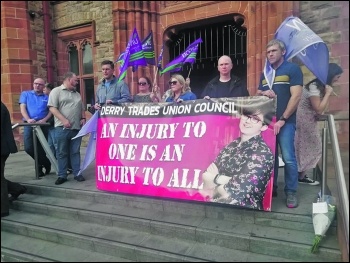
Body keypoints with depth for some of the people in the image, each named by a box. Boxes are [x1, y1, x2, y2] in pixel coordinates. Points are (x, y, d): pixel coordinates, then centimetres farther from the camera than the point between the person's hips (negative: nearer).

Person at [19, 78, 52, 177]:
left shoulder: (47, 97, 12)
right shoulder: (25, 94, 13)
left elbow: (51, 110, 5)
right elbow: (22, 108, 2)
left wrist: (44, 120, -13)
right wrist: (28, 119, -15)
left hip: (43, 125, 0)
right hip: (29, 125, 0)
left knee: (42, 148, 3)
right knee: (28, 148, -8)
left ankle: (41, 164, 22)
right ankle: (46, 163, 10)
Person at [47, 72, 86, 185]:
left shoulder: (77, 94, 20)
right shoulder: (56, 91, 0)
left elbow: (82, 108, 25)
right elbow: (52, 108, -10)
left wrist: (83, 118, 6)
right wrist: (64, 120, -18)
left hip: (77, 127, 5)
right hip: (62, 128, -5)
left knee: (75, 152, 8)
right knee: (62, 152, 3)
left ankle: (77, 174, 14)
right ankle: (62, 175, 11)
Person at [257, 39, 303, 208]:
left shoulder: (292, 69, -1)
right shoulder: (265, 74, 17)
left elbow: (296, 96, -10)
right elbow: (257, 96, 21)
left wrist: (282, 119, -15)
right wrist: (263, 93, -4)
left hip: (285, 122, -5)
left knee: (288, 158, -8)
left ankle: (291, 192, 5)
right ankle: (271, 188, 20)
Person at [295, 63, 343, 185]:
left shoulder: (321, 86, 8)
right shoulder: (314, 86, -21)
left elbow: (321, 109, 9)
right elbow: (319, 110, -23)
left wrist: (327, 92, -1)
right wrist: (328, 93, -18)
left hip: (309, 120, 9)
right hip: (303, 120, -9)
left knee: (309, 147, 11)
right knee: (305, 148, -1)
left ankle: (301, 175, 18)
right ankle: (301, 176, 11)